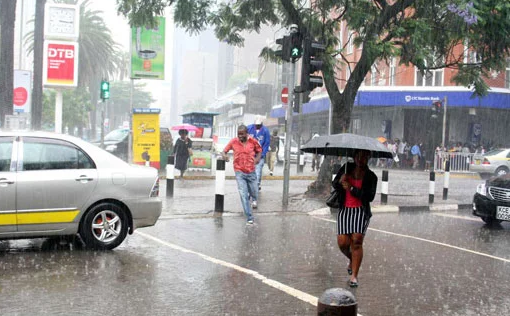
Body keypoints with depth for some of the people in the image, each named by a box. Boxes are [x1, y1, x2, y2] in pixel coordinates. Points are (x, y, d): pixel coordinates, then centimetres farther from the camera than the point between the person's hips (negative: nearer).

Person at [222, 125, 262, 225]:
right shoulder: (233, 141, -6)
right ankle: (249, 218, -5)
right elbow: (224, 151, 1)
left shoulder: (253, 141, -4)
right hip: (239, 172, -1)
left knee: (254, 194, 13)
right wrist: (224, 155, -21)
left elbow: (259, 150, 11)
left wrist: (257, 158, -7)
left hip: (251, 171, 1)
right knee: (243, 195, -9)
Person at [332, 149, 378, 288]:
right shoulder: (347, 168, 8)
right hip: (345, 210, 2)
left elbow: (370, 196, -10)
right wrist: (340, 181, -12)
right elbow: (334, 184, 11)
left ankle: (354, 276, -11)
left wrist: (352, 189, -15)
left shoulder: (371, 176, 1)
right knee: (342, 242, -8)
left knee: (357, 239, -17)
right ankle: (352, 260, 27)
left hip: (361, 210, -2)